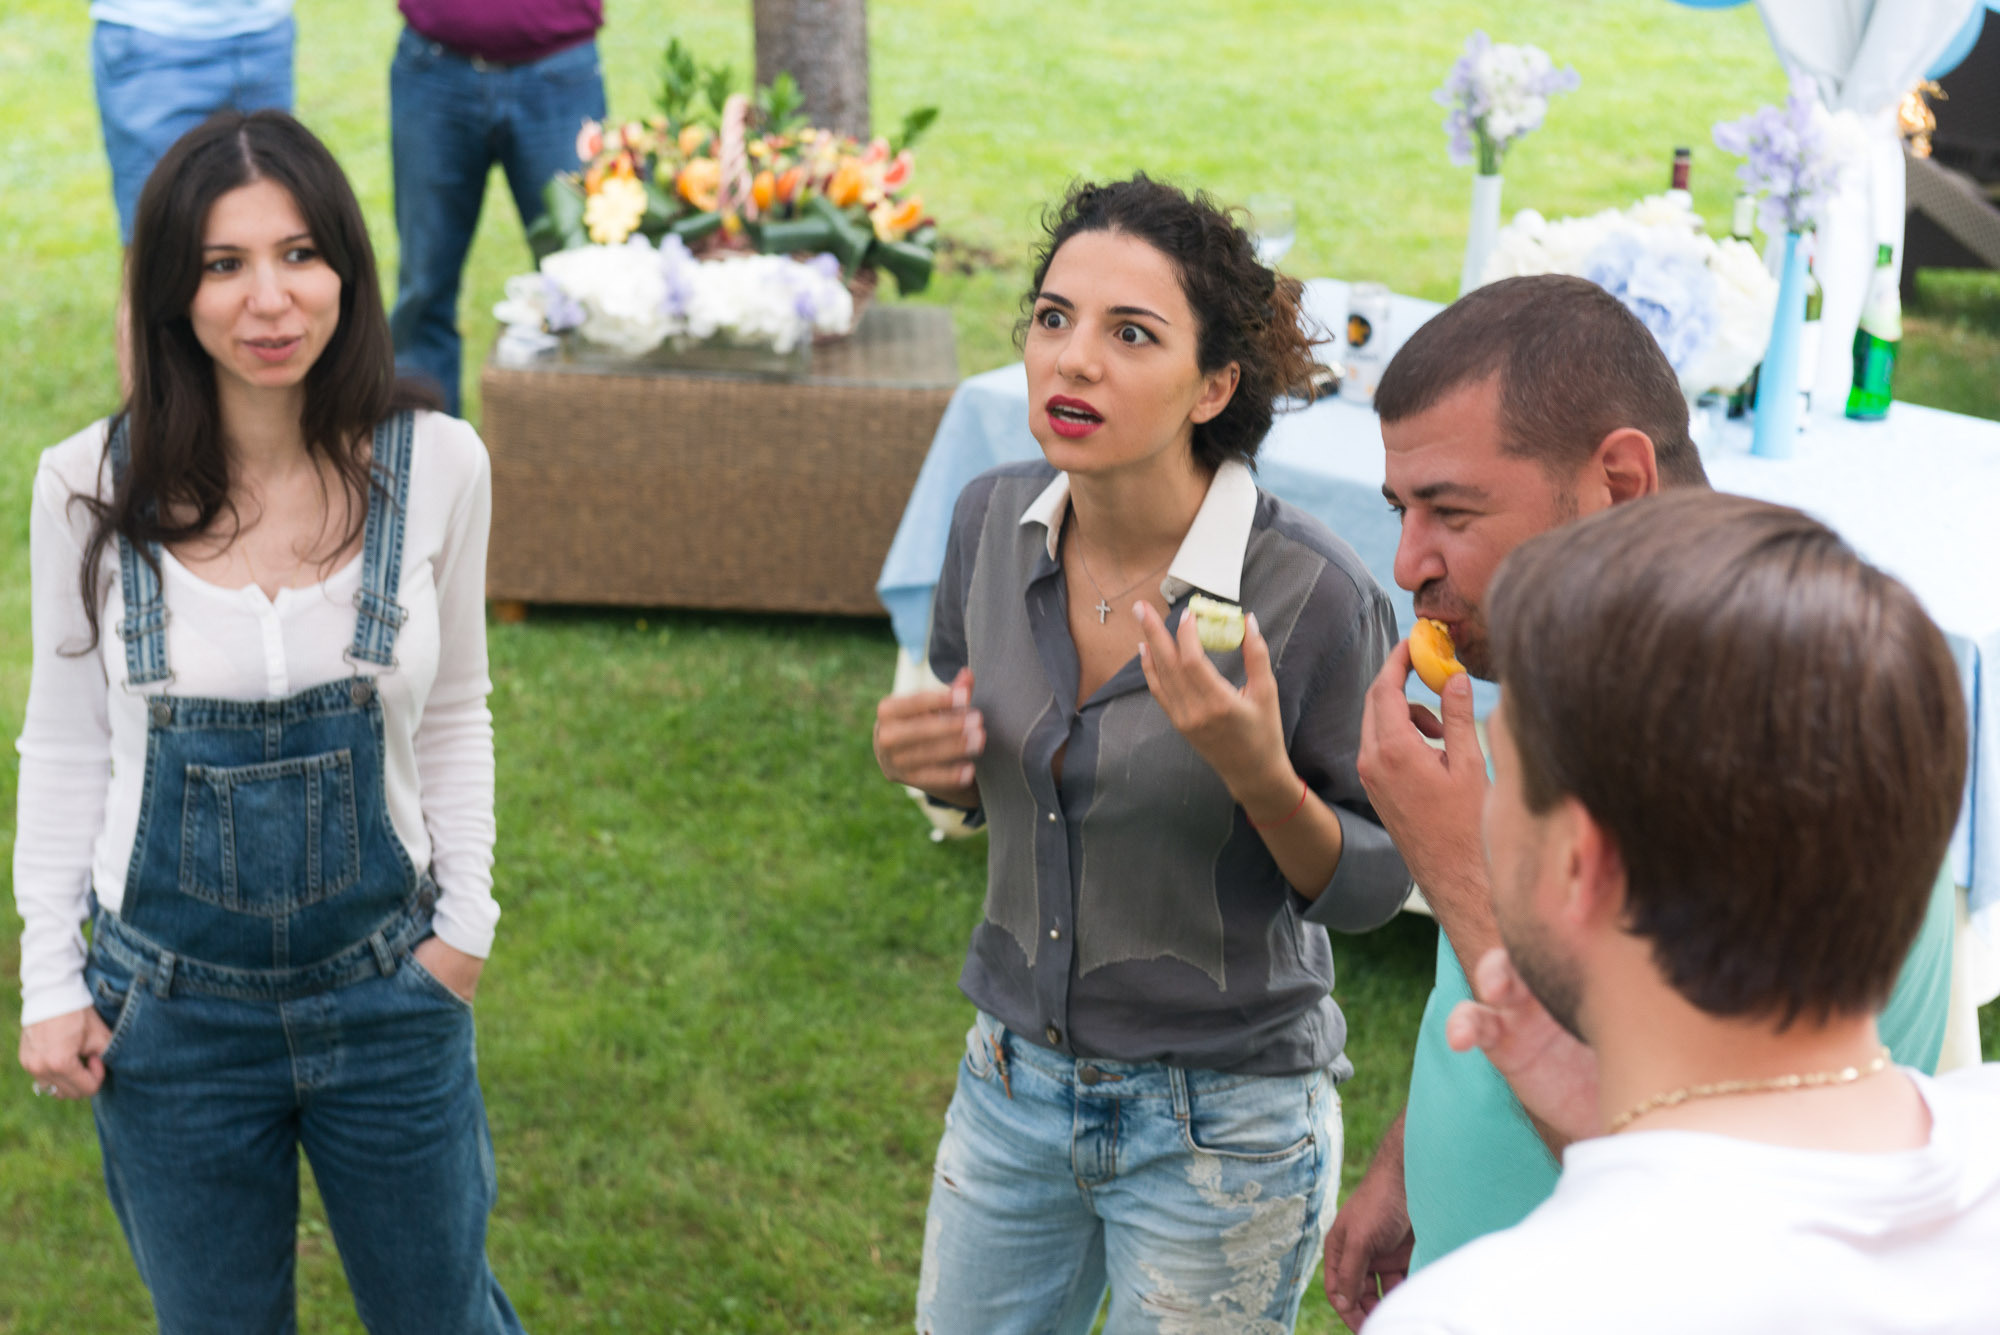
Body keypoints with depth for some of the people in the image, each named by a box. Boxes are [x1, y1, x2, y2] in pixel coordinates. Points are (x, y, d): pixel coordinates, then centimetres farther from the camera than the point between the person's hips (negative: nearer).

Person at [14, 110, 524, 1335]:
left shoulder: (435, 466, -8)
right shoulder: (91, 487, -9)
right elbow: (66, 745, 1)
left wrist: (467, 915, -3)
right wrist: (49, 980, 1)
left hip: (388, 992, 0)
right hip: (170, 1004, 0)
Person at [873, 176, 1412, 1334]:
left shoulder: (1314, 594, -22)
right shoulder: (995, 523, -7)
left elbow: (1375, 883, -12)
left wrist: (1259, 776, -30)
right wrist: (926, 755, -11)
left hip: (1223, 1126, -5)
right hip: (1015, 1081, 5)